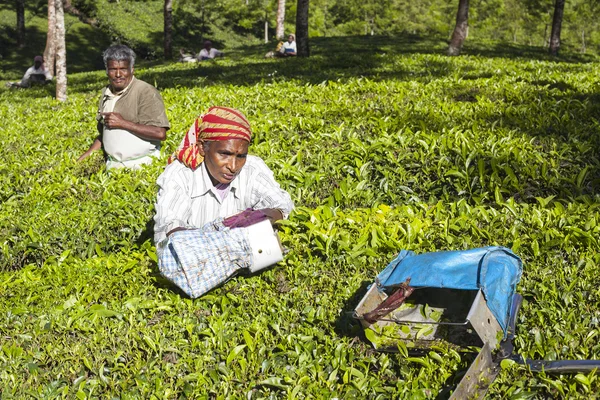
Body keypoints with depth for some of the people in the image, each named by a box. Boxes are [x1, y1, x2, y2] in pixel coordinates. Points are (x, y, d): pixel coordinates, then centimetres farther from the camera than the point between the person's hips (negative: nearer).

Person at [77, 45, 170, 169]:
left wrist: (122, 123, -17)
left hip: (140, 164, -5)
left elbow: (160, 133, -19)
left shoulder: (146, 92, -10)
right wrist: (89, 152, 10)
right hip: (112, 164, 5)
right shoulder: (106, 93, 12)